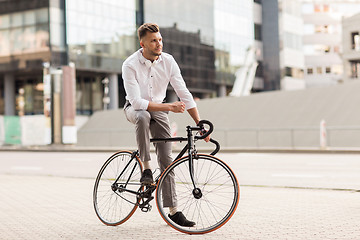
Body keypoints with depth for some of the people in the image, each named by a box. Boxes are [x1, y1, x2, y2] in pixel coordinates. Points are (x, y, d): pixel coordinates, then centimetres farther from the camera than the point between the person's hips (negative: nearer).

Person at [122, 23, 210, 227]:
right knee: (143, 116, -41)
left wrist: (200, 124, -16)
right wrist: (169, 106, -33)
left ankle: (173, 211, -1)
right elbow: (137, 102, -28)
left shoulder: (168, 61, -13)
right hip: (135, 108, -3)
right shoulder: (130, 65, -23)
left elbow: (184, 94, -12)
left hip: (159, 110, 3)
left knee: (167, 159, -6)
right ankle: (146, 169, -25)